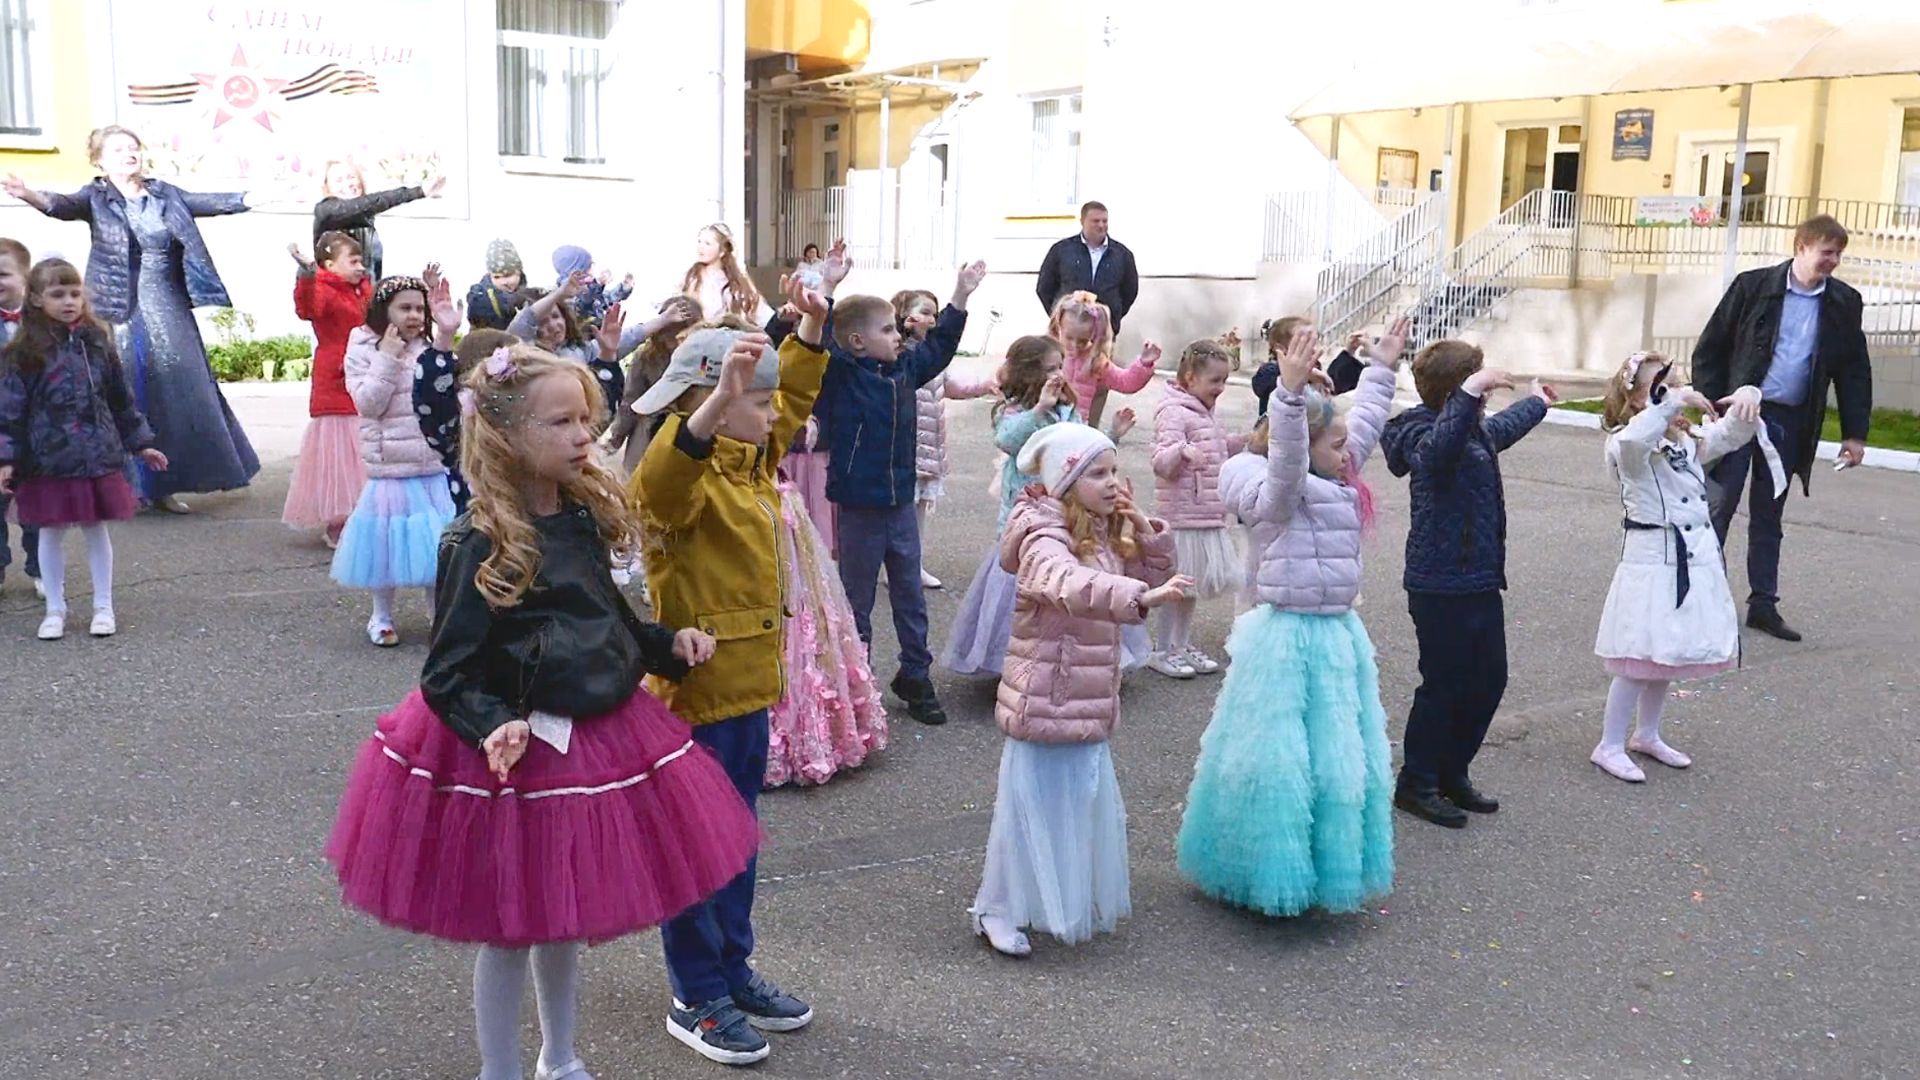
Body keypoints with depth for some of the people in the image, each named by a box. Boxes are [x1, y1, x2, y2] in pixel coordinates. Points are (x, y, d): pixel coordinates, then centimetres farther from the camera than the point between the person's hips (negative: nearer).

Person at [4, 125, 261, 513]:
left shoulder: (164, 194, 10)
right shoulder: (96, 198, -1)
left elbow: (207, 202, 3)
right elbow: (64, 206, -19)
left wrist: (248, 199, -14)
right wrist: (31, 196, -40)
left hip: (167, 311, 4)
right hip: (119, 311, -4)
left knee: (176, 391, 6)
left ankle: (164, 485, 17)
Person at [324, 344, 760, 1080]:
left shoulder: (585, 517, 2)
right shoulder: (479, 547, -19)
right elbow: (449, 676, -18)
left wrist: (667, 644, 3)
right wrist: (494, 727, -34)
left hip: (595, 736, 7)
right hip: (516, 752, -7)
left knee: (566, 918, 22)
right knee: (510, 929, 9)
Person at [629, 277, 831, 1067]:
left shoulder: (752, 459, 8)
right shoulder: (686, 477, -20)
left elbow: (792, 404, 27)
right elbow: (660, 480, -45)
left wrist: (809, 333, 18)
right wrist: (717, 405, -59)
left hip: (749, 684, 9)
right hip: (697, 692, -9)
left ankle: (734, 970, 35)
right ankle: (697, 1000, 19)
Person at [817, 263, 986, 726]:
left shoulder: (903, 369, 6)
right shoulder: (839, 375, -12)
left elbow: (937, 347, 20)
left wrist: (961, 296, 21)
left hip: (901, 503, 6)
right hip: (859, 509, -6)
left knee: (910, 596, 14)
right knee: (857, 600, 9)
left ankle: (915, 676, 28)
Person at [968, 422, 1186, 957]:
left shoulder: (1107, 535, 9)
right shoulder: (1045, 537, -20)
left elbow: (1152, 574, 15)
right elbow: (1069, 583, -41)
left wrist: (1145, 530, -2)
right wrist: (1140, 596, -54)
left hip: (1088, 703, 9)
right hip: (1045, 701, -9)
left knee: (1085, 801, 18)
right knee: (1035, 803, 0)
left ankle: (1077, 902, 35)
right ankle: (996, 911, 15)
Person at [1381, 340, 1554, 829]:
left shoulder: (1475, 431, 14)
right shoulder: (1427, 434, -17)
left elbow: (1501, 428, 38)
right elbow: (1439, 448, -44)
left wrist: (1536, 402, 55)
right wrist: (1470, 393, -48)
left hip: (1480, 581, 10)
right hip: (1441, 584, -10)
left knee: (1489, 679, 13)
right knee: (1444, 684, -1)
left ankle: (1452, 774, 27)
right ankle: (1416, 784, 13)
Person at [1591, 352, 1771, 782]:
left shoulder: (1690, 441, 11)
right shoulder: (1626, 445, -14)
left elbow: (1734, 433, 7)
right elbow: (1634, 441, -36)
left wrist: (1748, 398, -12)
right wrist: (1673, 403, -37)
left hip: (1696, 559, 8)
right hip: (1652, 559, -8)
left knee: (1667, 657, 18)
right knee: (1642, 660, -3)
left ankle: (1647, 735, 34)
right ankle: (1610, 746, 9)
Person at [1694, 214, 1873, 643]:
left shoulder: (1844, 302, 6)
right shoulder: (1753, 286, -4)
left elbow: (1855, 371, 11)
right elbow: (1709, 351, -2)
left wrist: (1854, 432, 5)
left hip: (1790, 424, 3)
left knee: (1768, 516, 11)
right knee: (1719, 506, -2)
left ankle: (1763, 604, 17)